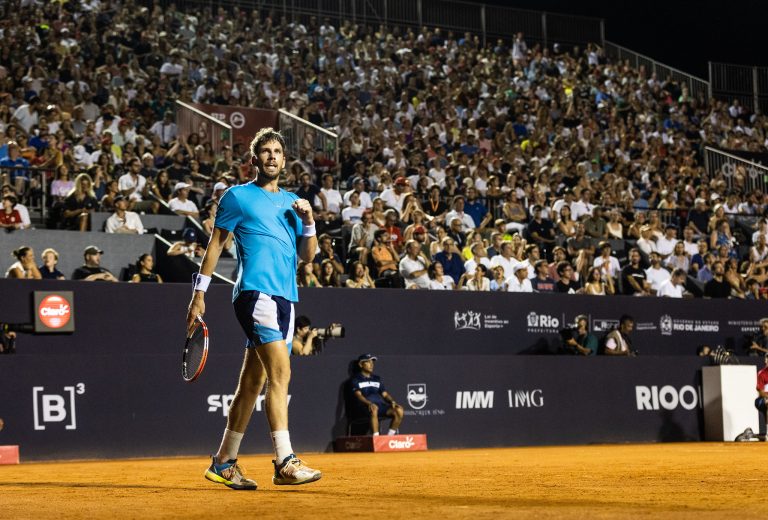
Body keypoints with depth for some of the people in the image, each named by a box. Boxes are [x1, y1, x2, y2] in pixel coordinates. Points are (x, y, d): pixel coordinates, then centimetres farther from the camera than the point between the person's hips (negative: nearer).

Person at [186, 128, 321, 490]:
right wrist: (199, 293, 1)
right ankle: (285, 463, -23)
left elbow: (307, 256, 17)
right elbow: (215, 243, 5)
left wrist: (309, 223, 0)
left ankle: (224, 463, 16)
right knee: (280, 371, -19)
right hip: (255, 291, -7)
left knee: (252, 381, 9)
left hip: (285, 298, 7)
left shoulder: (292, 202, 20)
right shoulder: (238, 196, 4)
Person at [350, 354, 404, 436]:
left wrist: (392, 401, -3)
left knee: (399, 410, -22)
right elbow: (358, 395, -7)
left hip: (380, 404, 5)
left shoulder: (377, 379, 26)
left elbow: (385, 394, 20)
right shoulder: (356, 380, 9)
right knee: (374, 409, -42)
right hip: (365, 406, -5)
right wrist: (369, 403, -26)